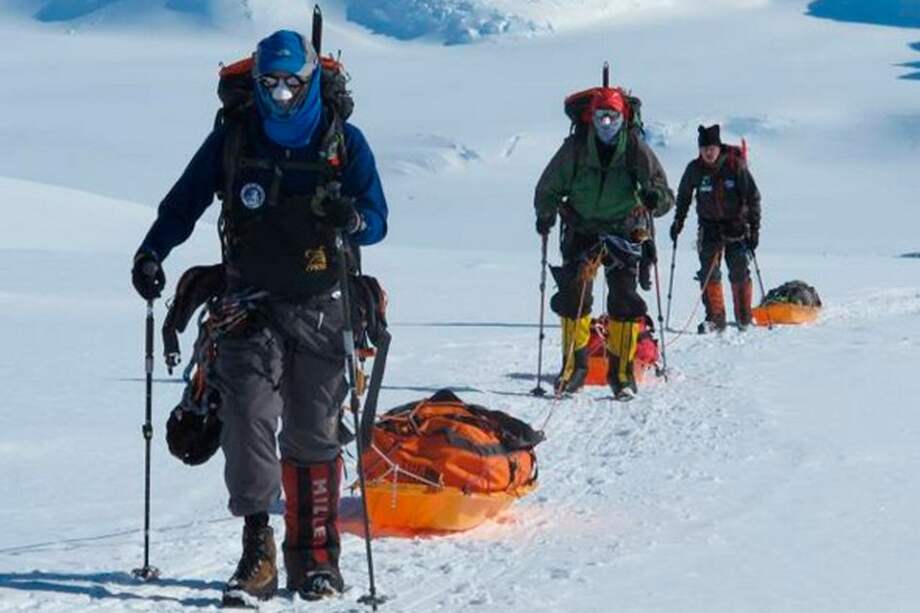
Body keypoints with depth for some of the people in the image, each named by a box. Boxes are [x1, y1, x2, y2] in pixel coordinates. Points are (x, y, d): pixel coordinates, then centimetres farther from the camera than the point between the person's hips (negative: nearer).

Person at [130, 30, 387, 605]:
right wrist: (152, 252, -7)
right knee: (248, 416, -16)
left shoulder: (345, 142, 1)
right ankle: (257, 549, -14)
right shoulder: (234, 138, 4)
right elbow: (185, 201, 9)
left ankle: (315, 557, 14)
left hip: (320, 306, 0)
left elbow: (377, 220, 0)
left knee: (314, 434, 5)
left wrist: (351, 218, -23)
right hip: (251, 304, 0)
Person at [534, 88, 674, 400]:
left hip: (623, 231, -1)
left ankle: (622, 371, 0)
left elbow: (666, 196, -10)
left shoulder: (636, 149, -8)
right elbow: (548, 188, 2)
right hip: (581, 230, 1)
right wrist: (546, 213, -17)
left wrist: (656, 198, -33)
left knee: (624, 301, -7)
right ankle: (574, 365, 5)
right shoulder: (575, 148, -6)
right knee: (573, 296, -6)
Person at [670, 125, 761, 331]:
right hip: (709, 226, 2)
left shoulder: (735, 166, -13)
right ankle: (715, 317, 3)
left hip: (736, 224, -2)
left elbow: (753, 198, -8)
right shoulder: (695, 169, -6)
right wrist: (678, 221, 11)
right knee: (709, 273, -4)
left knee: (739, 273, 0)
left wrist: (754, 229, -10)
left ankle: (744, 318, 12)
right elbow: (684, 196, 12)